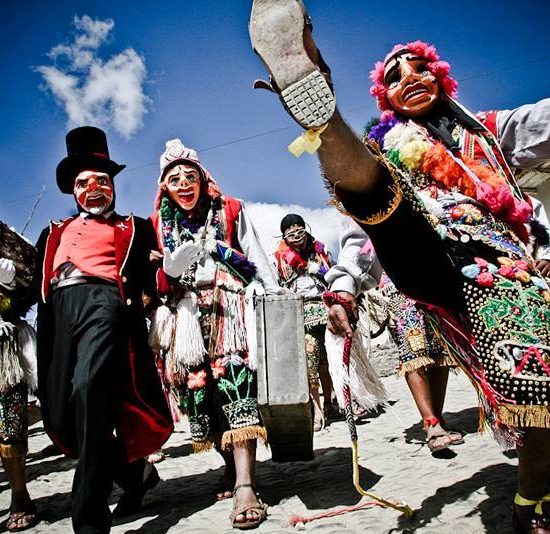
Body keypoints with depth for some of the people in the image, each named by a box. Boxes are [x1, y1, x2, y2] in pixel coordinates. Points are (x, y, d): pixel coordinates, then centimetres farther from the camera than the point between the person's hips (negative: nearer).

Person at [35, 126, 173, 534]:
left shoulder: (134, 228, 20)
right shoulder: (55, 233, 31)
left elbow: (151, 280, 12)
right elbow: (37, 284, 27)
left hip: (103, 302, -5)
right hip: (58, 314, 5)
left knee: (88, 388, -27)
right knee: (59, 413, -1)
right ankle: (134, 472, 21)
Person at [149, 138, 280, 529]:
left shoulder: (231, 211, 10)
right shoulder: (160, 225, 15)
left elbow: (258, 260, 7)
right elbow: (161, 284, 17)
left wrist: (277, 299, -4)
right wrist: (169, 271, -5)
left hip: (230, 310, -3)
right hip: (189, 317, 3)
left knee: (235, 381, -19)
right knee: (200, 389, -2)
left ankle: (244, 485, -23)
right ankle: (233, 466, 15)